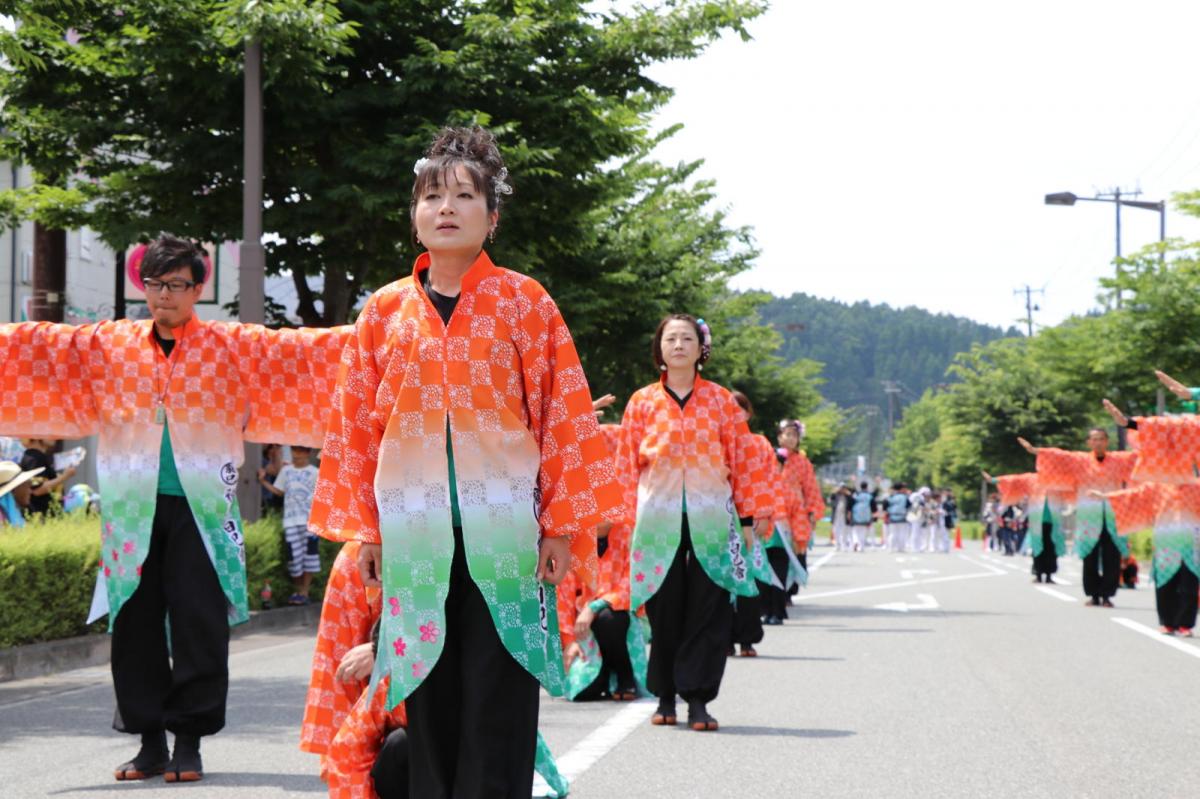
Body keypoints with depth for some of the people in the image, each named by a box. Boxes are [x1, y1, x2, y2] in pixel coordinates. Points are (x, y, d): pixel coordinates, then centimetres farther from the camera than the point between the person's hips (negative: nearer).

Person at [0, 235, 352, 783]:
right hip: (132, 508, 2)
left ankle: (188, 742, 8)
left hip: (201, 507, -2)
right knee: (135, 624, 5)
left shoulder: (232, 346, 2)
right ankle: (150, 742, 14)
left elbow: (304, 351, -3)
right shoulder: (106, 345, 8)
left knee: (200, 625, -2)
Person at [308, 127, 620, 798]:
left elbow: (565, 416, -3)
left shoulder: (525, 303, 1)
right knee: (428, 698, 6)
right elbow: (356, 423, 9)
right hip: (414, 534, 2)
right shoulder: (384, 312, 8)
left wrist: (562, 524, -7)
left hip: (504, 531, -2)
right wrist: (365, 529, 5)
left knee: (499, 706, -2)